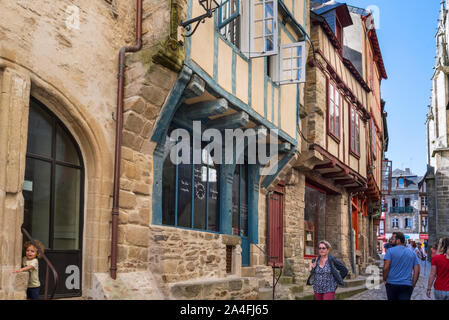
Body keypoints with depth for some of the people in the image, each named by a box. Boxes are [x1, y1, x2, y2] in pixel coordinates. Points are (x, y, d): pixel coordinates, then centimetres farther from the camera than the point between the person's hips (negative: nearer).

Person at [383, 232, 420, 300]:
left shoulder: (390, 251, -4)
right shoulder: (412, 253, 8)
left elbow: (386, 268, -13)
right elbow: (417, 271, 5)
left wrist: (385, 280, 1)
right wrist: (413, 285, 11)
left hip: (392, 284, -2)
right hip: (407, 285, 2)